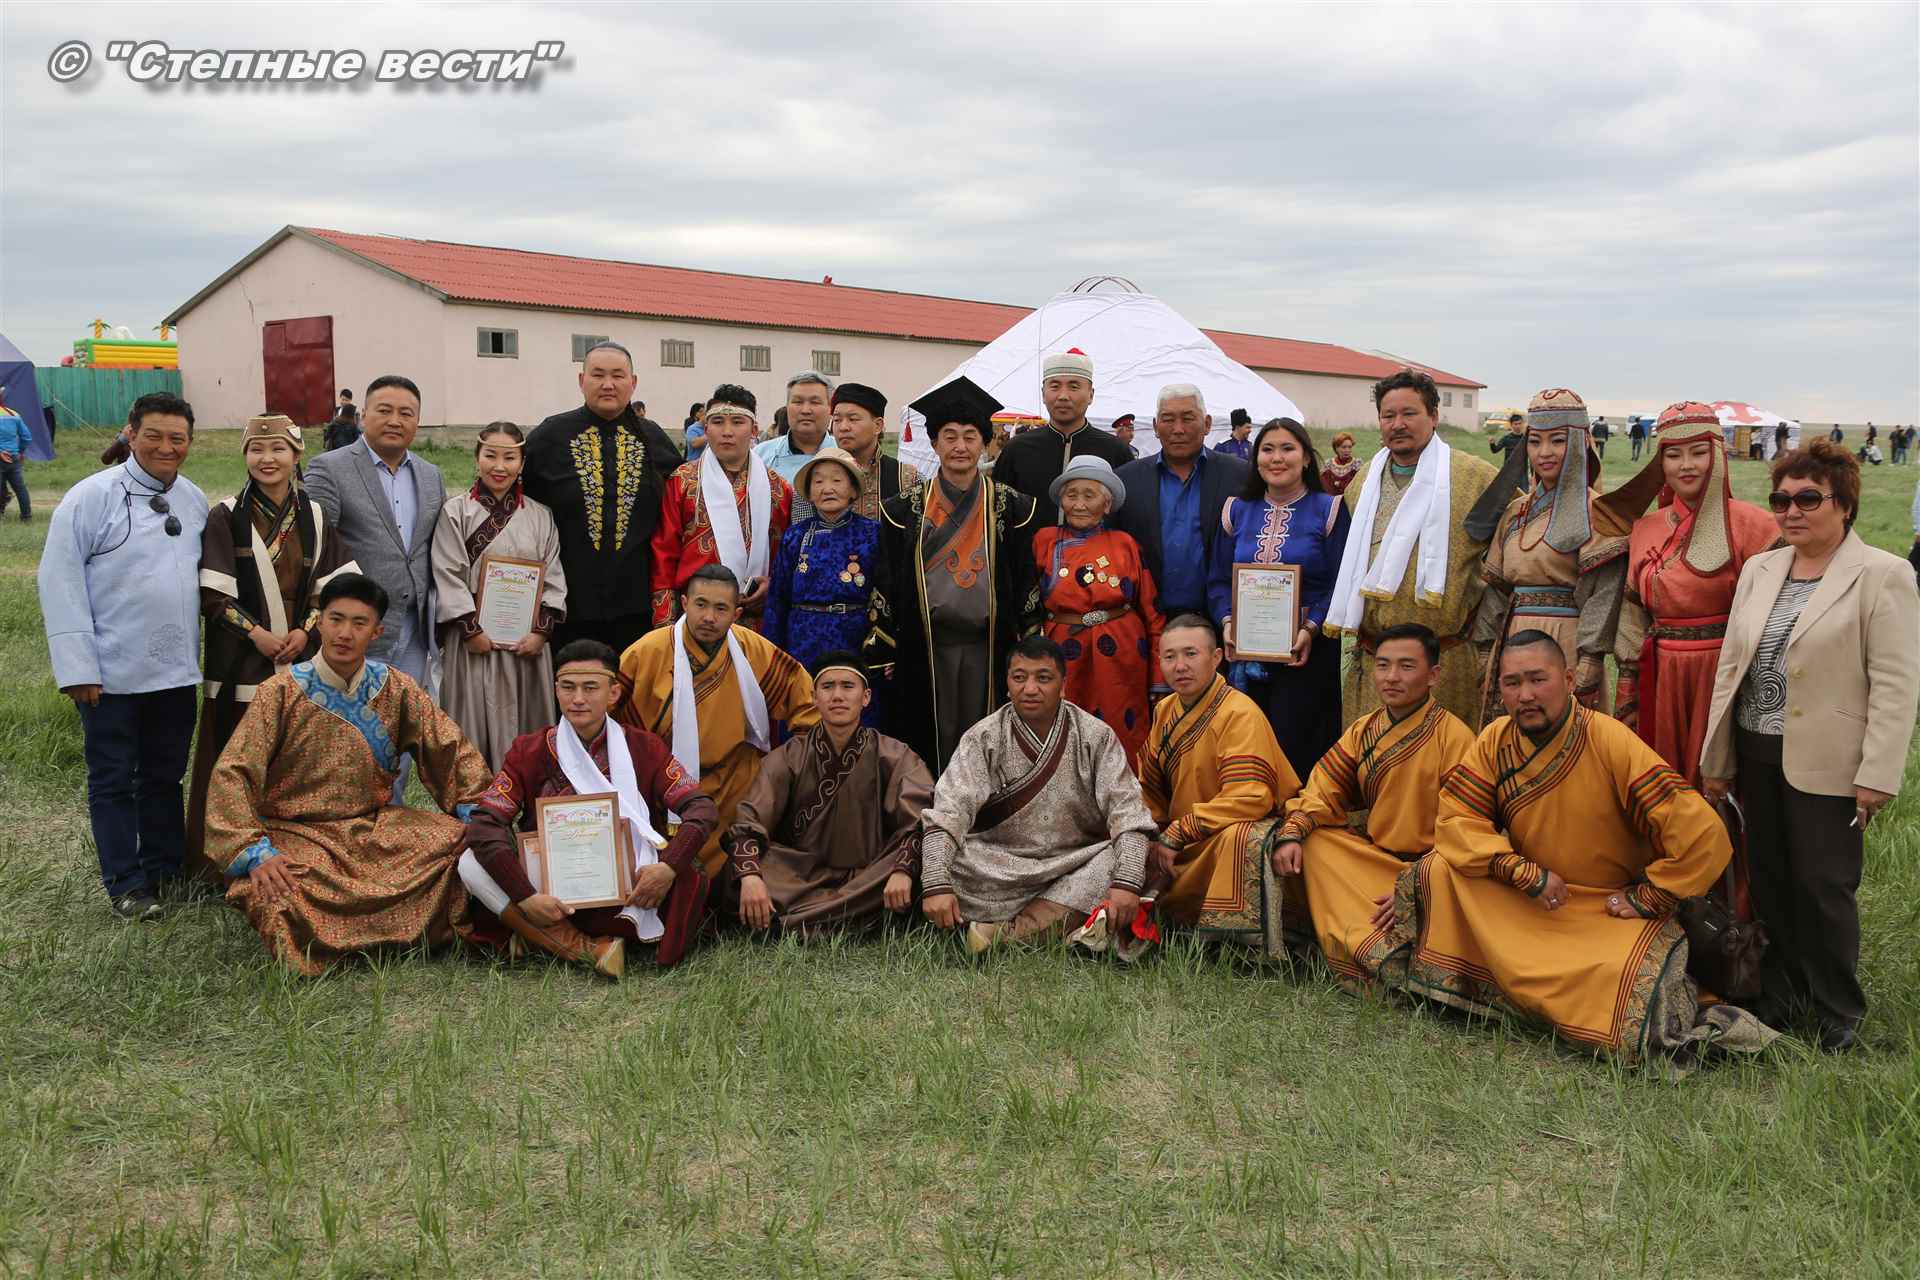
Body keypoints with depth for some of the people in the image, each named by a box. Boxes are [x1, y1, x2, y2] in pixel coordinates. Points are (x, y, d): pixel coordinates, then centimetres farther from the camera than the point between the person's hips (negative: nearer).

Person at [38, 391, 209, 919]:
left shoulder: (195, 502, 6)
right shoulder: (92, 496, -9)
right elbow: (60, 580, -11)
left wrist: (200, 649, 8)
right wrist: (77, 666, -15)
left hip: (176, 670, 5)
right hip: (112, 672, -4)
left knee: (165, 775, 15)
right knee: (113, 780, 7)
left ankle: (164, 870, 27)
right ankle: (126, 885, 17)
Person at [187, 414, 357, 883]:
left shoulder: (315, 517, 7)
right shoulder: (225, 518, -1)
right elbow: (212, 594, -4)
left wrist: (307, 630, -7)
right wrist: (256, 632, -13)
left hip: (303, 658, 2)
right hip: (242, 662, -2)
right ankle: (226, 862, 10)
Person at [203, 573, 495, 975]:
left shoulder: (396, 689, 1)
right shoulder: (282, 692, -8)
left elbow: (451, 749, 6)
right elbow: (232, 775, -13)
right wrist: (256, 852, -25)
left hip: (375, 827, 3)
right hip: (297, 835, -3)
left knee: (460, 838, -18)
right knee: (275, 899, -33)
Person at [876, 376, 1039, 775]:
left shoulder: (1012, 508, 3)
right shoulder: (905, 509, 4)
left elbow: (1026, 581, 4)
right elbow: (887, 584, 5)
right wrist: (886, 650, 1)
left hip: (989, 646, 0)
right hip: (925, 648, 0)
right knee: (933, 741, 4)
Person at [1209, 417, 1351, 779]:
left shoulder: (1329, 511, 2)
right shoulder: (1237, 511, 12)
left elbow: (1340, 583, -4)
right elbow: (1218, 580, 9)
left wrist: (1311, 629, -17)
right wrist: (1227, 623, -8)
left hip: (1306, 652, -3)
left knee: (1295, 749, -4)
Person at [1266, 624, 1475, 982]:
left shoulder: (1454, 738, -13)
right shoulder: (1362, 731, 7)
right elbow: (1322, 791, 5)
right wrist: (1290, 835, -15)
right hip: (1374, 856, 7)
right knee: (1312, 841, -15)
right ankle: (1380, 956, -19)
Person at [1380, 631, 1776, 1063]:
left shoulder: (1610, 742, -20)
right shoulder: (1495, 740, -6)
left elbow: (1702, 834, -23)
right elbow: (1455, 820, -10)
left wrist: (1647, 898, -14)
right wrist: (1527, 875, -19)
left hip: (1608, 910, -4)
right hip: (1521, 904, 5)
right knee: (1441, 869, -16)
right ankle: (1447, 982, -2)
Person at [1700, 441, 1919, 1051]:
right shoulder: (1759, 570, 9)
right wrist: (1716, 759, 11)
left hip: (1826, 764, -5)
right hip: (1757, 754, 5)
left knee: (1823, 886, 2)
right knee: (1770, 880, 14)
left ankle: (1838, 1009, 22)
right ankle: (1782, 990, 31)